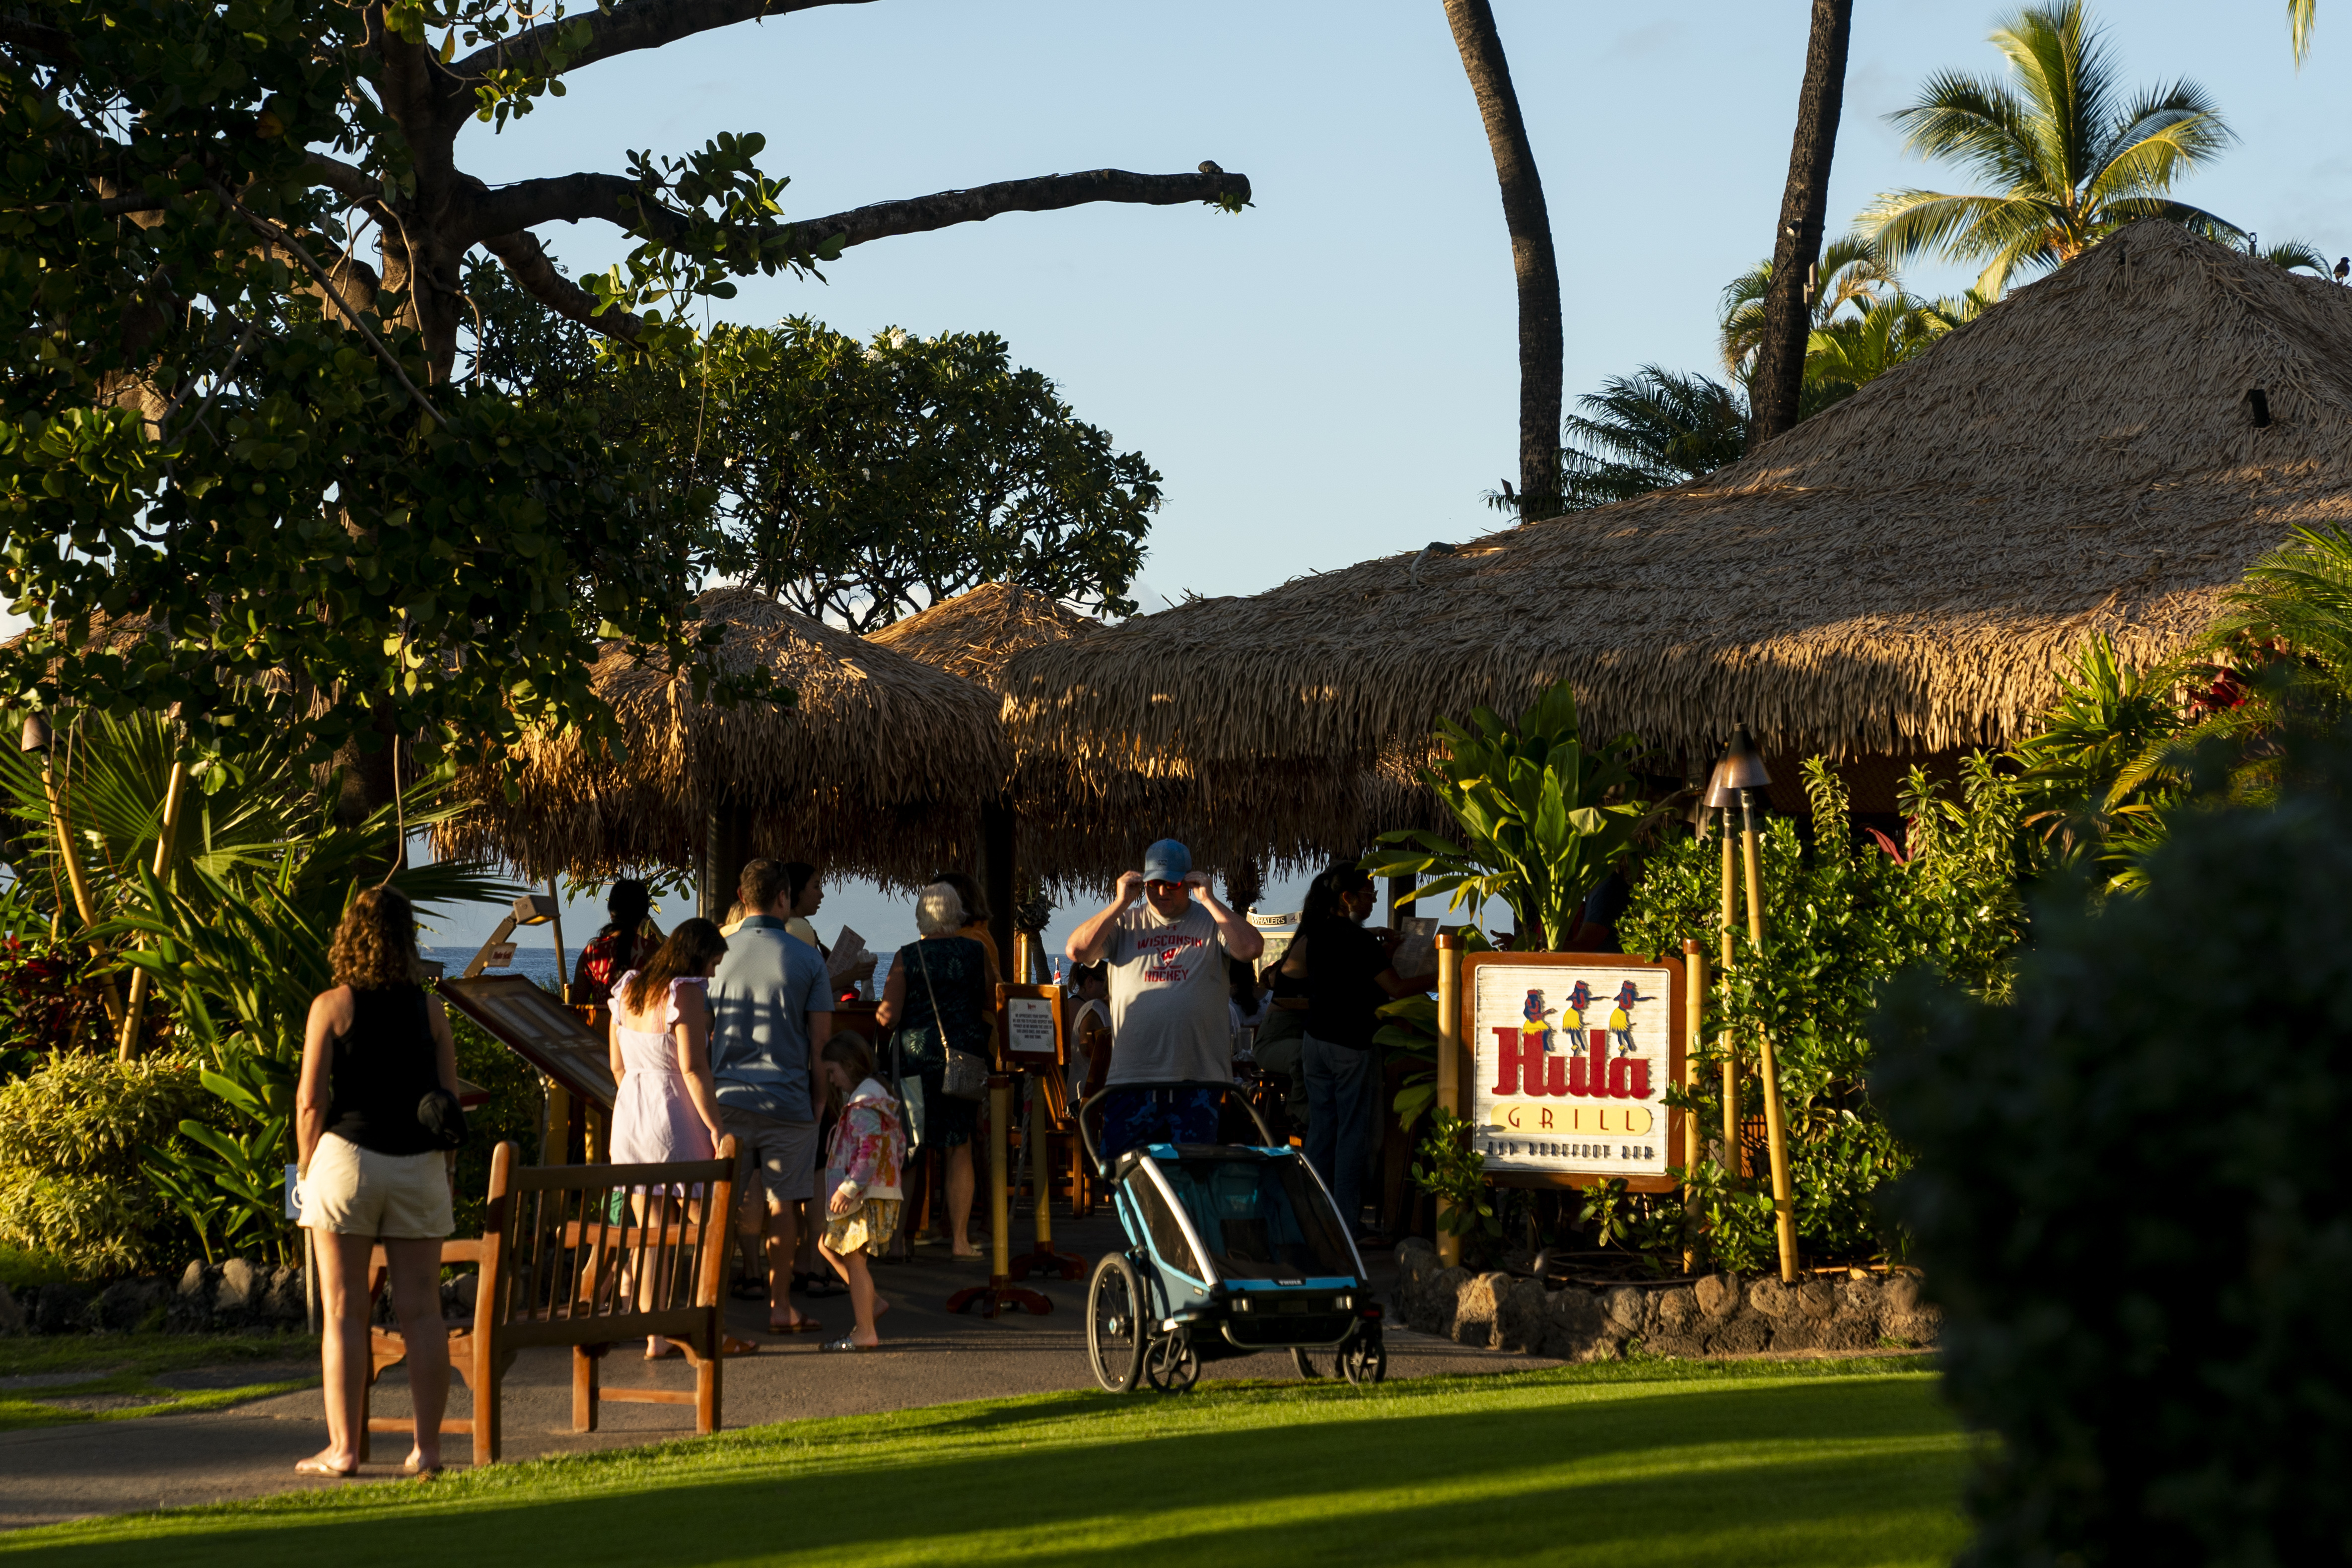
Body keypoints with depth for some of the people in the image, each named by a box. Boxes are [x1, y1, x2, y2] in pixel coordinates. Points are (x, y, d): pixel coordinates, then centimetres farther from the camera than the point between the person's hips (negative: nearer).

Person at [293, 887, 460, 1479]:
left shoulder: (332, 1007, -5)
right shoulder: (429, 1009, 4)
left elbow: (311, 1101, -6)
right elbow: (450, 1099, 4)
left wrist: (306, 1167, 7)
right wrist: (443, 1172, 15)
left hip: (348, 1156, -2)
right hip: (419, 1164, 3)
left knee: (344, 1313, 3)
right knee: (421, 1312, 5)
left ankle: (343, 1448, 2)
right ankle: (427, 1447, 6)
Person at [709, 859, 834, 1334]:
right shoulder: (806, 959, -2)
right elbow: (822, 1036, -1)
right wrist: (819, 1098, 11)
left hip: (727, 1095, 2)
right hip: (788, 1098, -2)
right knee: (784, 1204, 6)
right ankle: (780, 1307, 9)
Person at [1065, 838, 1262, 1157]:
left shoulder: (1212, 922, 8)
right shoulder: (1125, 924, 11)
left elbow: (1251, 948, -10)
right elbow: (1076, 951, -1)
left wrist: (1209, 900, -8)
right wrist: (1120, 903, -4)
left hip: (1198, 1078, -1)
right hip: (1132, 1076, 1)